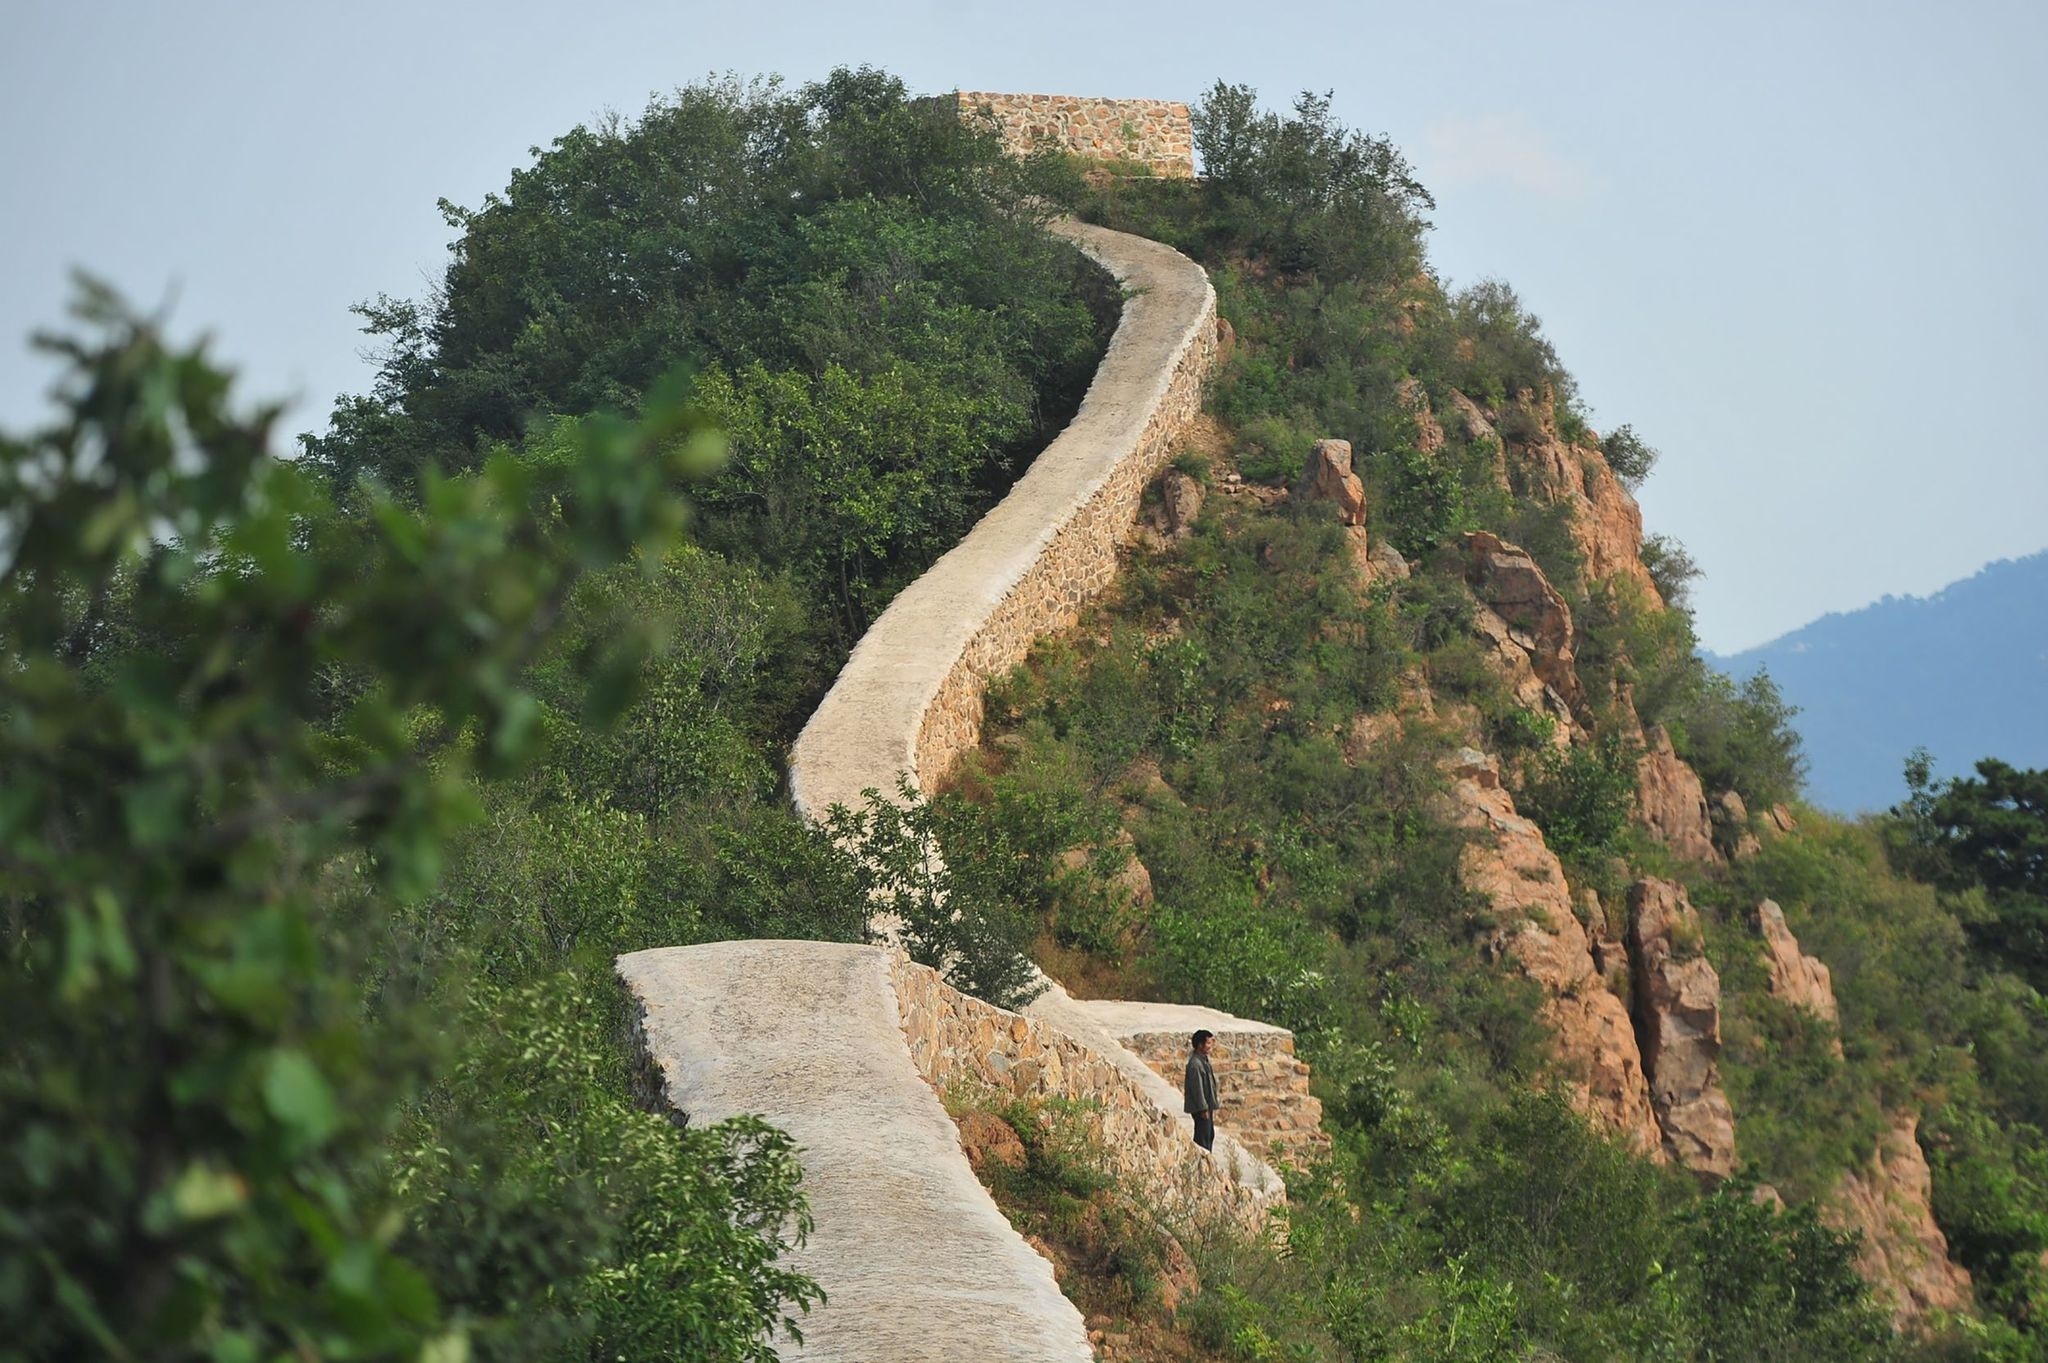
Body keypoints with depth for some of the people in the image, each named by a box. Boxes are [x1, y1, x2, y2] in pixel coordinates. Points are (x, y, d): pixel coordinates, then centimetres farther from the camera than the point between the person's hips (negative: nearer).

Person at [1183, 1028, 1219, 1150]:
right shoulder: (1195, 1064, -21)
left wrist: (1212, 1106, 20)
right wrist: (1203, 1109, -20)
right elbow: (1197, 1088, -21)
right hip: (1200, 1108, -10)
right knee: (1203, 1136, -5)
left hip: (1207, 1106, 10)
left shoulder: (1203, 1060, 11)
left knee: (1210, 1135, 16)